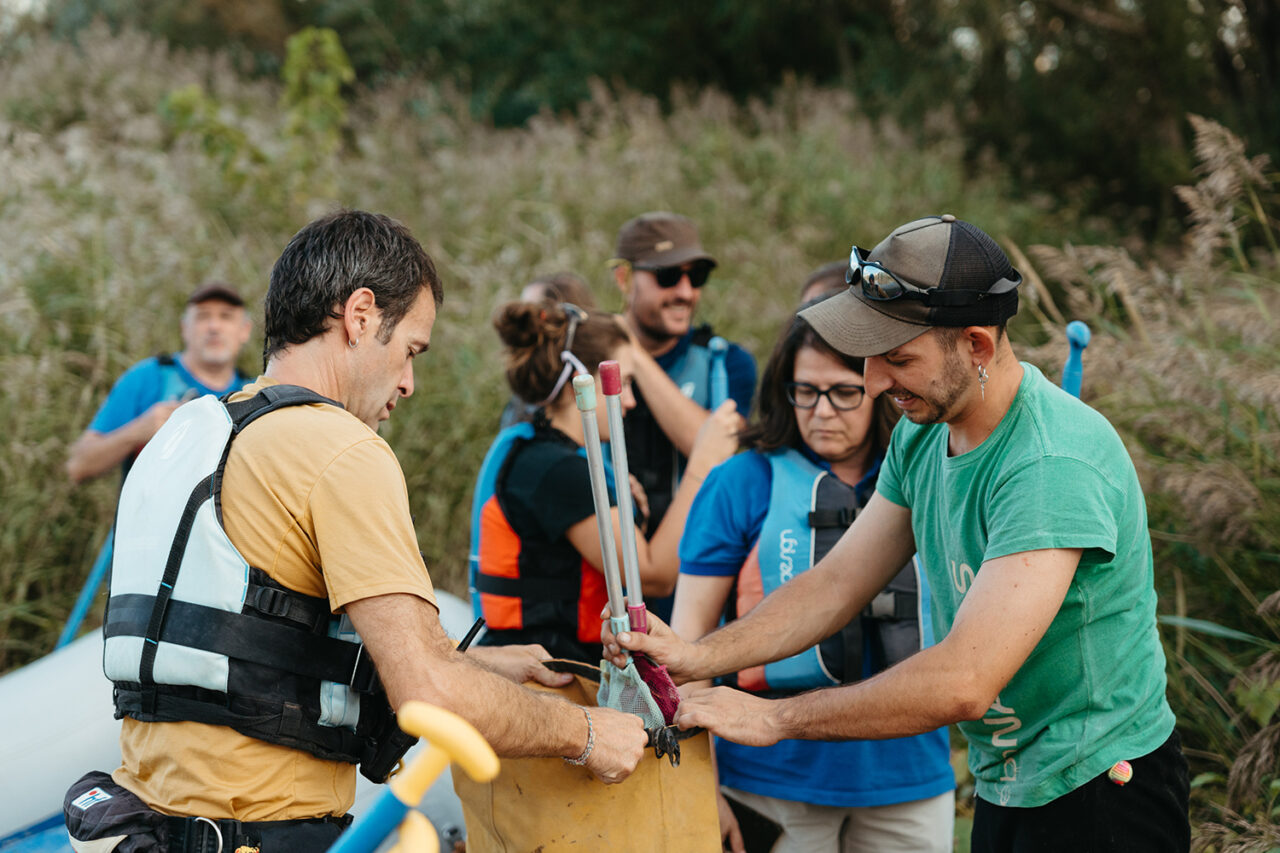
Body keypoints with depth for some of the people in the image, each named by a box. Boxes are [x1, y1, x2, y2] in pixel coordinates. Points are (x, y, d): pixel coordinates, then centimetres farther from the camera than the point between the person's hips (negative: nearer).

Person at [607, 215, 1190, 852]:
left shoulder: (1052, 465, -30)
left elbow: (962, 683, -34)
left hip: (1102, 799, -8)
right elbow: (838, 583, 6)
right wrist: (698, 657, -8)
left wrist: (774, 717, -25)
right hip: (1006, 787, 8)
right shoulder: (923, 433, 0)